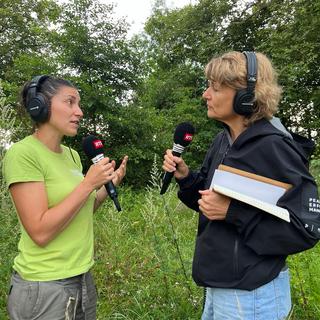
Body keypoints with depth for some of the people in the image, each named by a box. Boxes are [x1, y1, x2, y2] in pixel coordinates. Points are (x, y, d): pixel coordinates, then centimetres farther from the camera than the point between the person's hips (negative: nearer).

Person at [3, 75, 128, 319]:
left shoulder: (72, 155, 6)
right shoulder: (23, 153, -16)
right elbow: (40, 232, -22)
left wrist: (108, 186, 0)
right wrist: (88, 183, -22)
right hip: (44, 287, -7)